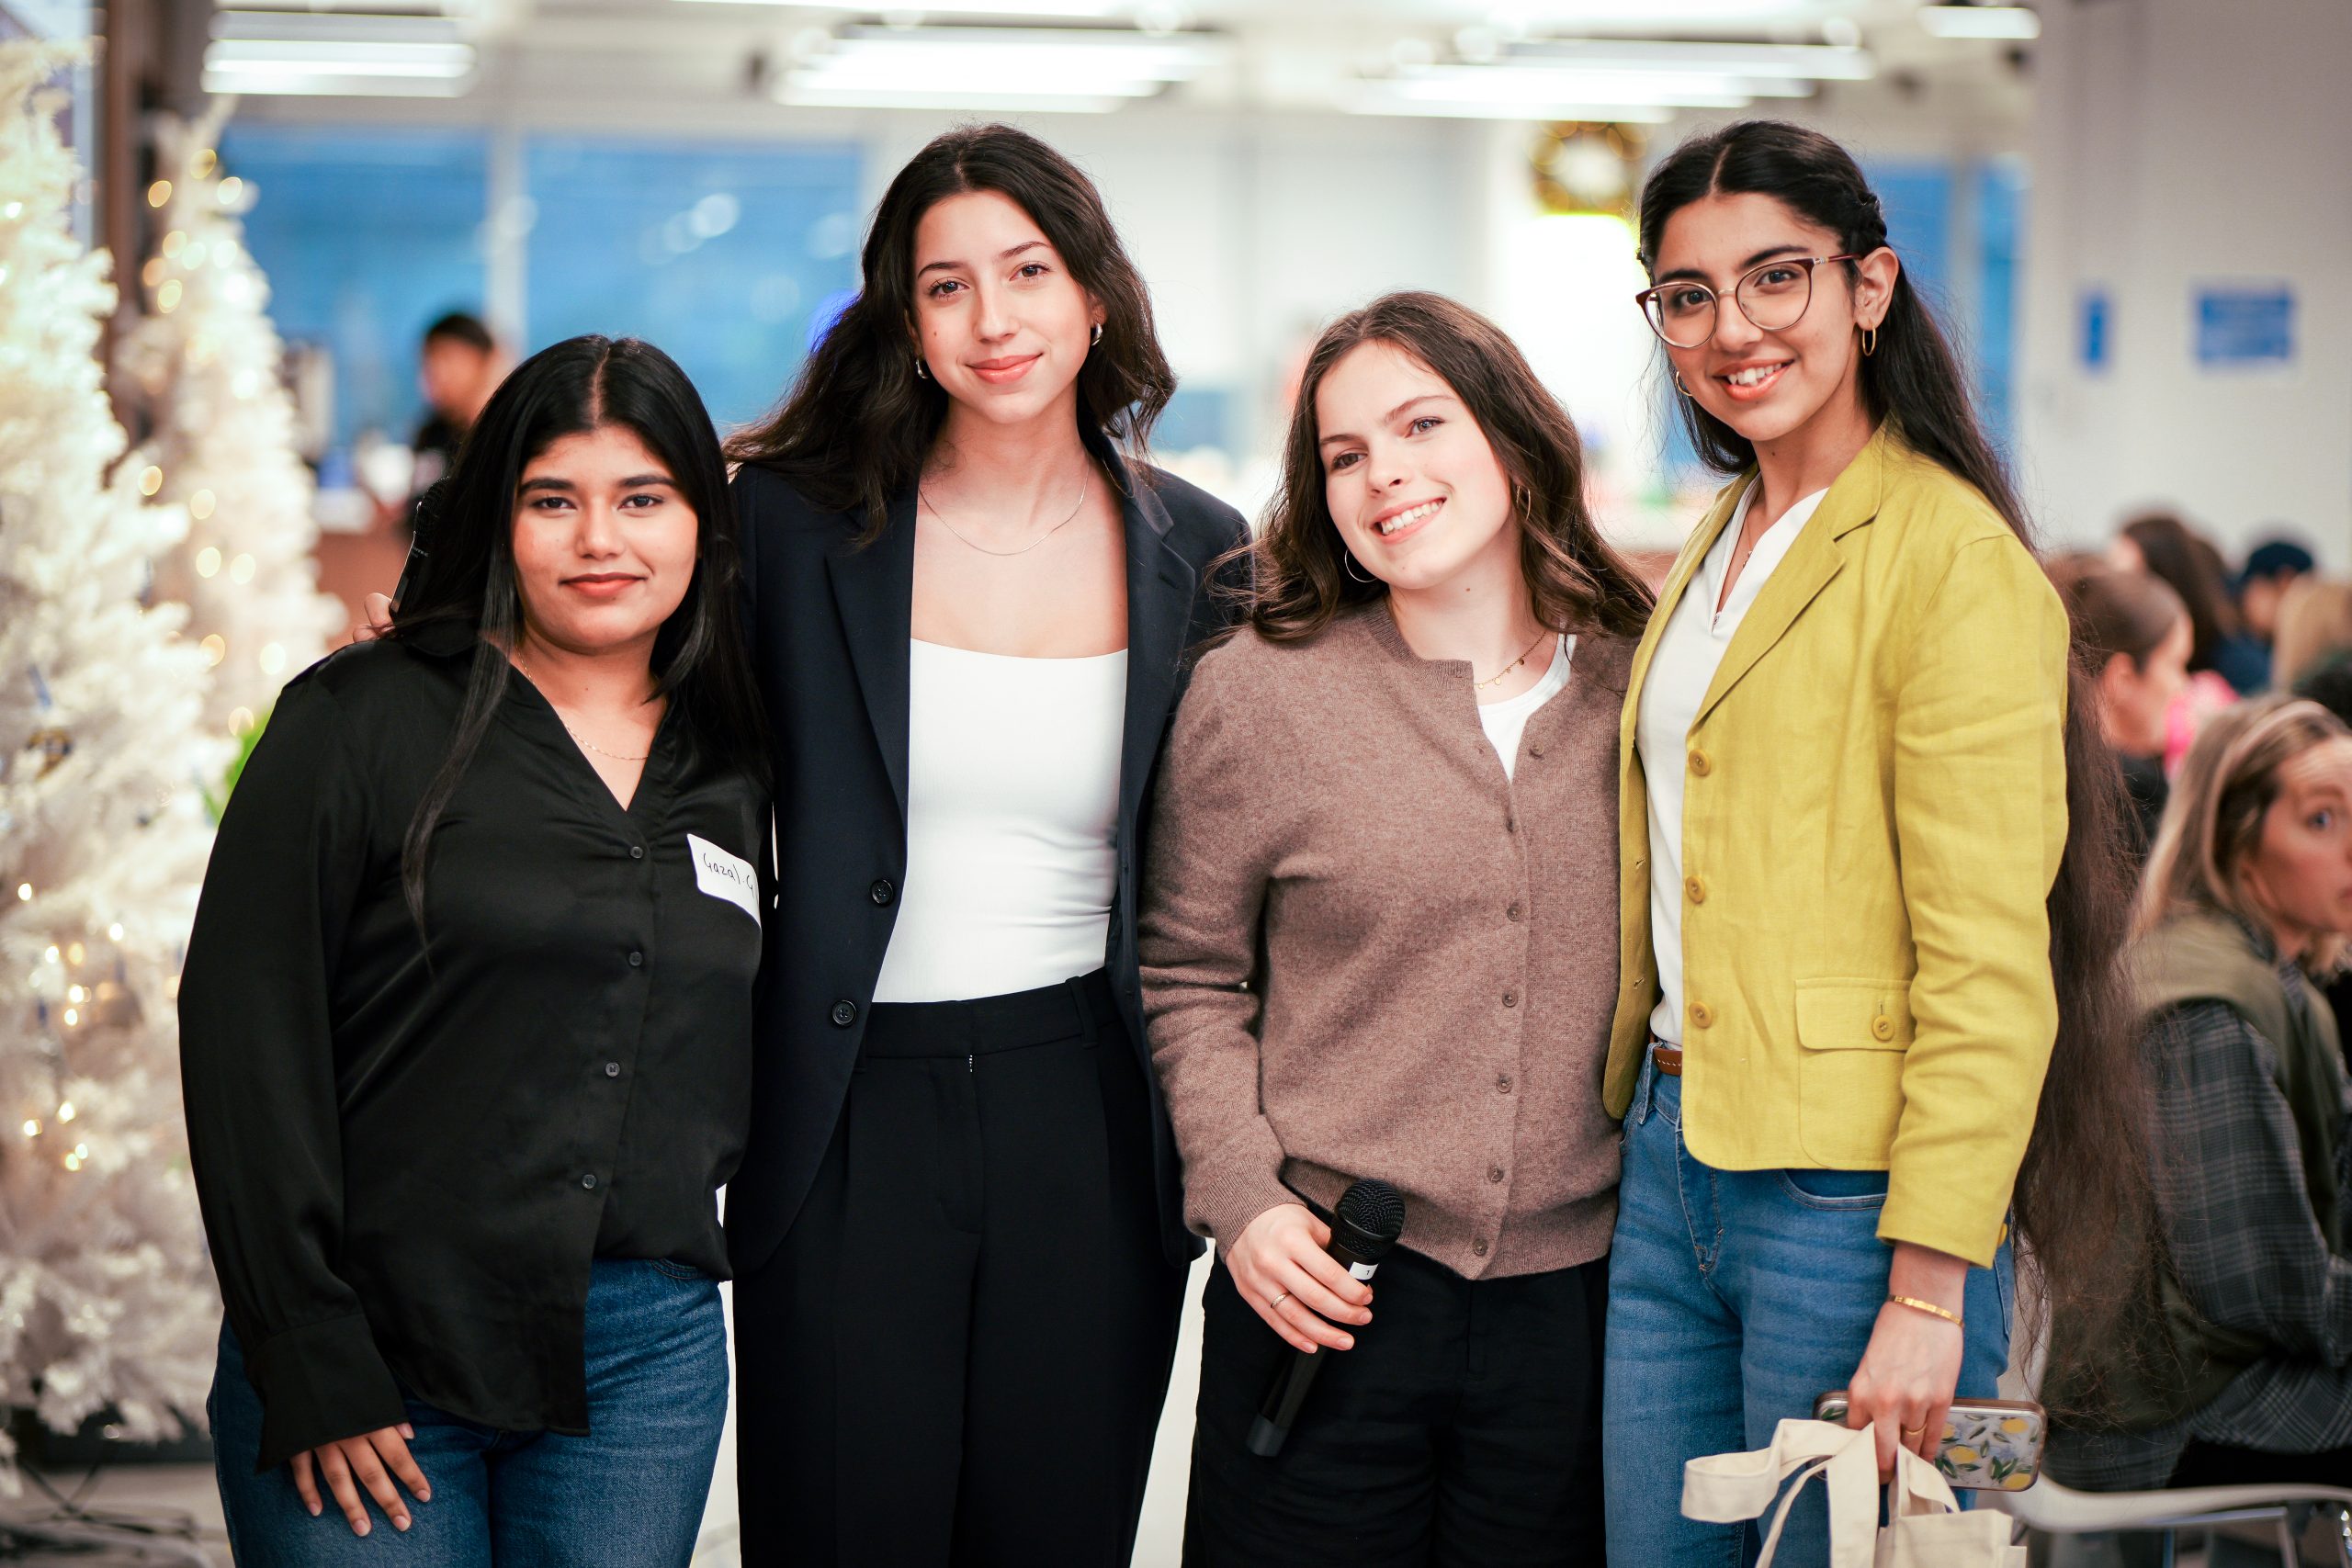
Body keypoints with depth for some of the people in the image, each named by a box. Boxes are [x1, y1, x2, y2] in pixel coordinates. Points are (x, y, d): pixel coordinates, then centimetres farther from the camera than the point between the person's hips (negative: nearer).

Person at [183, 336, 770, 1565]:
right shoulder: (365, 718, -3)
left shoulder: (734, 774, 10)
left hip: (646, 1358, 4)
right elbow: (247, 1035, -7)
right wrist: (310, 1366, -11)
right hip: (369, 1356, -3)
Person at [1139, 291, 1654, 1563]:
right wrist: (1241, 1198, -7)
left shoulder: (1640, 688, 4)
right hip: (1321, 1291, -2)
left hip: (1572, 1304, 2)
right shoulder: (1254, 695, -1)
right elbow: (1188, 980, 5)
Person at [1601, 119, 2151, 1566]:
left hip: (1848, 1192, -8)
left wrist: (1928, 1286, -20)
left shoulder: (1954, 558, -12)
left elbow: (1991, 967, -16)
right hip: (1674, 1161, 8)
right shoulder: (1719, 548, 15)